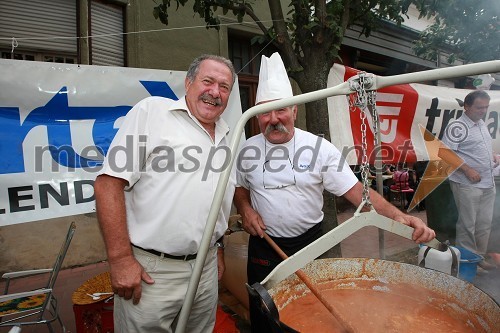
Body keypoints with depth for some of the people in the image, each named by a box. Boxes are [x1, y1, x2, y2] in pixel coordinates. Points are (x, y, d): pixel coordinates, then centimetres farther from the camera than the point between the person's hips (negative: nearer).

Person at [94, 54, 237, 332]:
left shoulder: (228, 138, 10)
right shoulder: (152, 111, -8)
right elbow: (109, 183, -14)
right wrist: (120, 259, -16)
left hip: (206, 269, 6)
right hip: (149, 270, -5)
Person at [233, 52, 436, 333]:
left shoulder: (319, 147, -12)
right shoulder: (249, 149, -4)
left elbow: (357, 191, -15)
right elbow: (240, 187, 12)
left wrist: (399, 216, -28)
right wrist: (245, 208, -9)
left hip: (309, 243, -1)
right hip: (264, 246, 2)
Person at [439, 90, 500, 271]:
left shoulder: (481, 124, 14)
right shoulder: (458, 127, -14)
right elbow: (443, 152, -22)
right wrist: (467, 169, -23)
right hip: (467, 185, -8)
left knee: (485, 223, 15)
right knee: (467, 224, 1)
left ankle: (479, 256, 29)